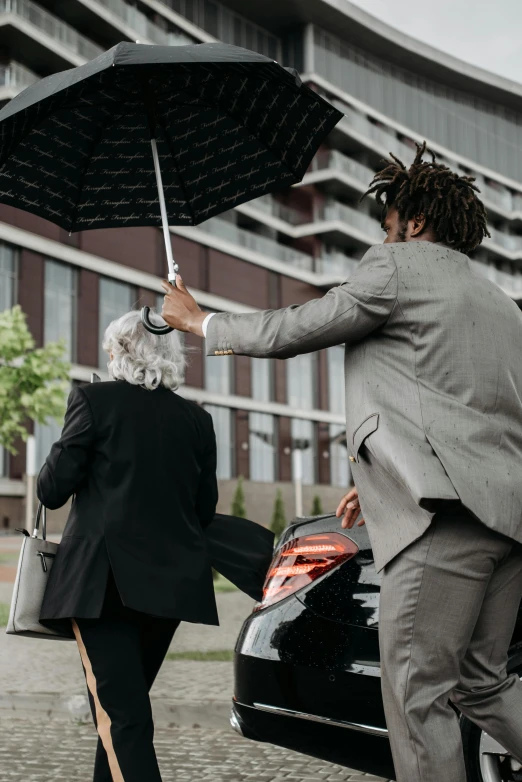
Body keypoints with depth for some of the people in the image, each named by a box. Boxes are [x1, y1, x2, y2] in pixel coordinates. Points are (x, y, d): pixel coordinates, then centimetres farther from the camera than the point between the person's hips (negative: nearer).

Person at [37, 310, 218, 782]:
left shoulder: (94, 401, -4)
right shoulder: (196, 419, 8)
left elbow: (55, 486, -7)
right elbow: (205, 508, 10)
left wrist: (49, 484, 15)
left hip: (104, 578, -5)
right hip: (172, 580, 5)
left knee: (120, 712, -7)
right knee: (128, 703, 19)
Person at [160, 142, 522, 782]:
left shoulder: (398, 265, 3)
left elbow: (292, 330, 5)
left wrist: (200, 322, 21)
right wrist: (382, 482, 31)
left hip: (449, 515, -9)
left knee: (418, 693, -5)